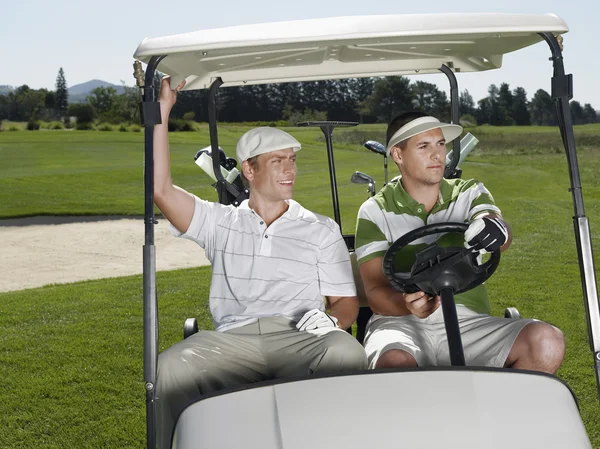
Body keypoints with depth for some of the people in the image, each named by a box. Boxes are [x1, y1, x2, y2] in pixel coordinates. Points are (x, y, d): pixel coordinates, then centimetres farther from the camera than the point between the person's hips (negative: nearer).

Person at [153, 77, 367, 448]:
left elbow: (347, 301, 15)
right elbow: (161, 189, 5)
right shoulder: (219, 222, 18)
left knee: (348, 354, -34)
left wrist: (332, 319, -11)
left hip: (299, 337, 0)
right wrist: (162, 111, 3)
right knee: (170, 369, -29)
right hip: (233, 339, 1)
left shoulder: (321, 229, 18)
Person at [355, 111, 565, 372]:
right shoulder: (375, 211, 4)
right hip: (402, 322, -2)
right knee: (394, 363, -37)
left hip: (467, 321, 3)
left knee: (548, 343, -23)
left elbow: (503, 238, -11)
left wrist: (496, 229, -37)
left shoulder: (470, 193, 11)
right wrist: (407, 304, -29)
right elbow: (375, 292, -5)